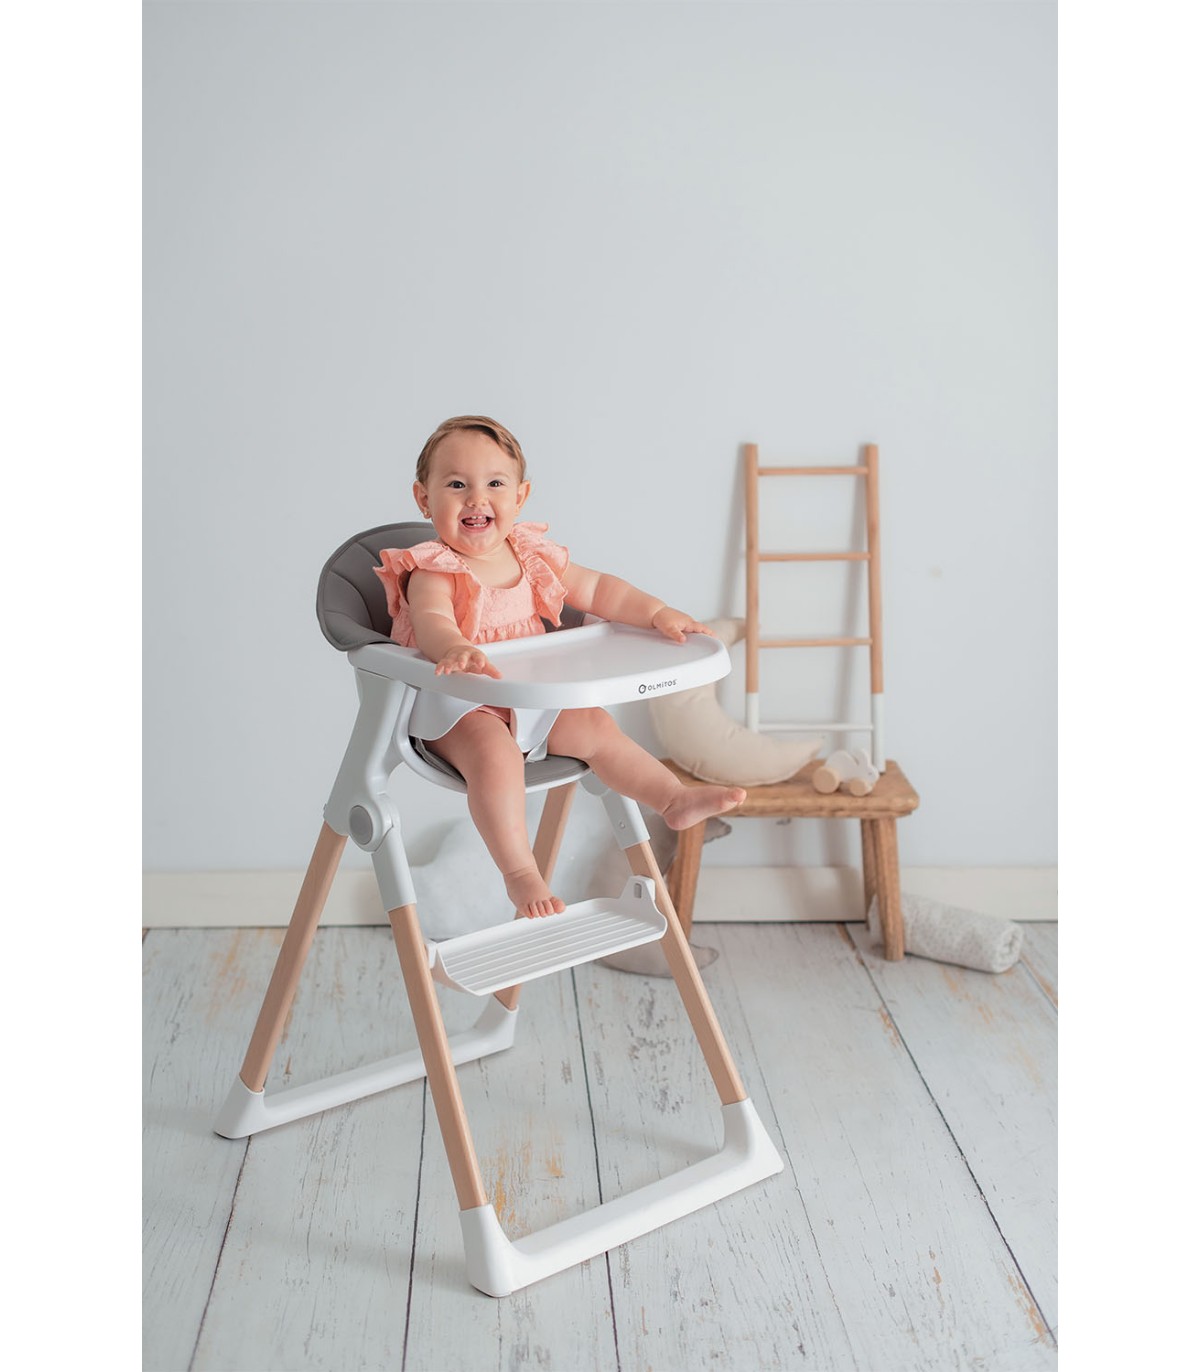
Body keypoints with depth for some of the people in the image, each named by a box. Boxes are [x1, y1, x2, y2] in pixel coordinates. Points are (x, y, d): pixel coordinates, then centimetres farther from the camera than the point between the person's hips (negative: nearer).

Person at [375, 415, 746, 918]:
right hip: (456, 709, -7)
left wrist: (658, 612, -1)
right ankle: (519, 872, -25)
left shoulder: (532, 556, 3)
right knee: (495, 753, -32)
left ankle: (675, 799, 15)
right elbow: (431, 621, -37)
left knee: (596, 727, 2)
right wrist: (455, 649, -60)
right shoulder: (433, 572, -17)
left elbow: (596, 589, 12)